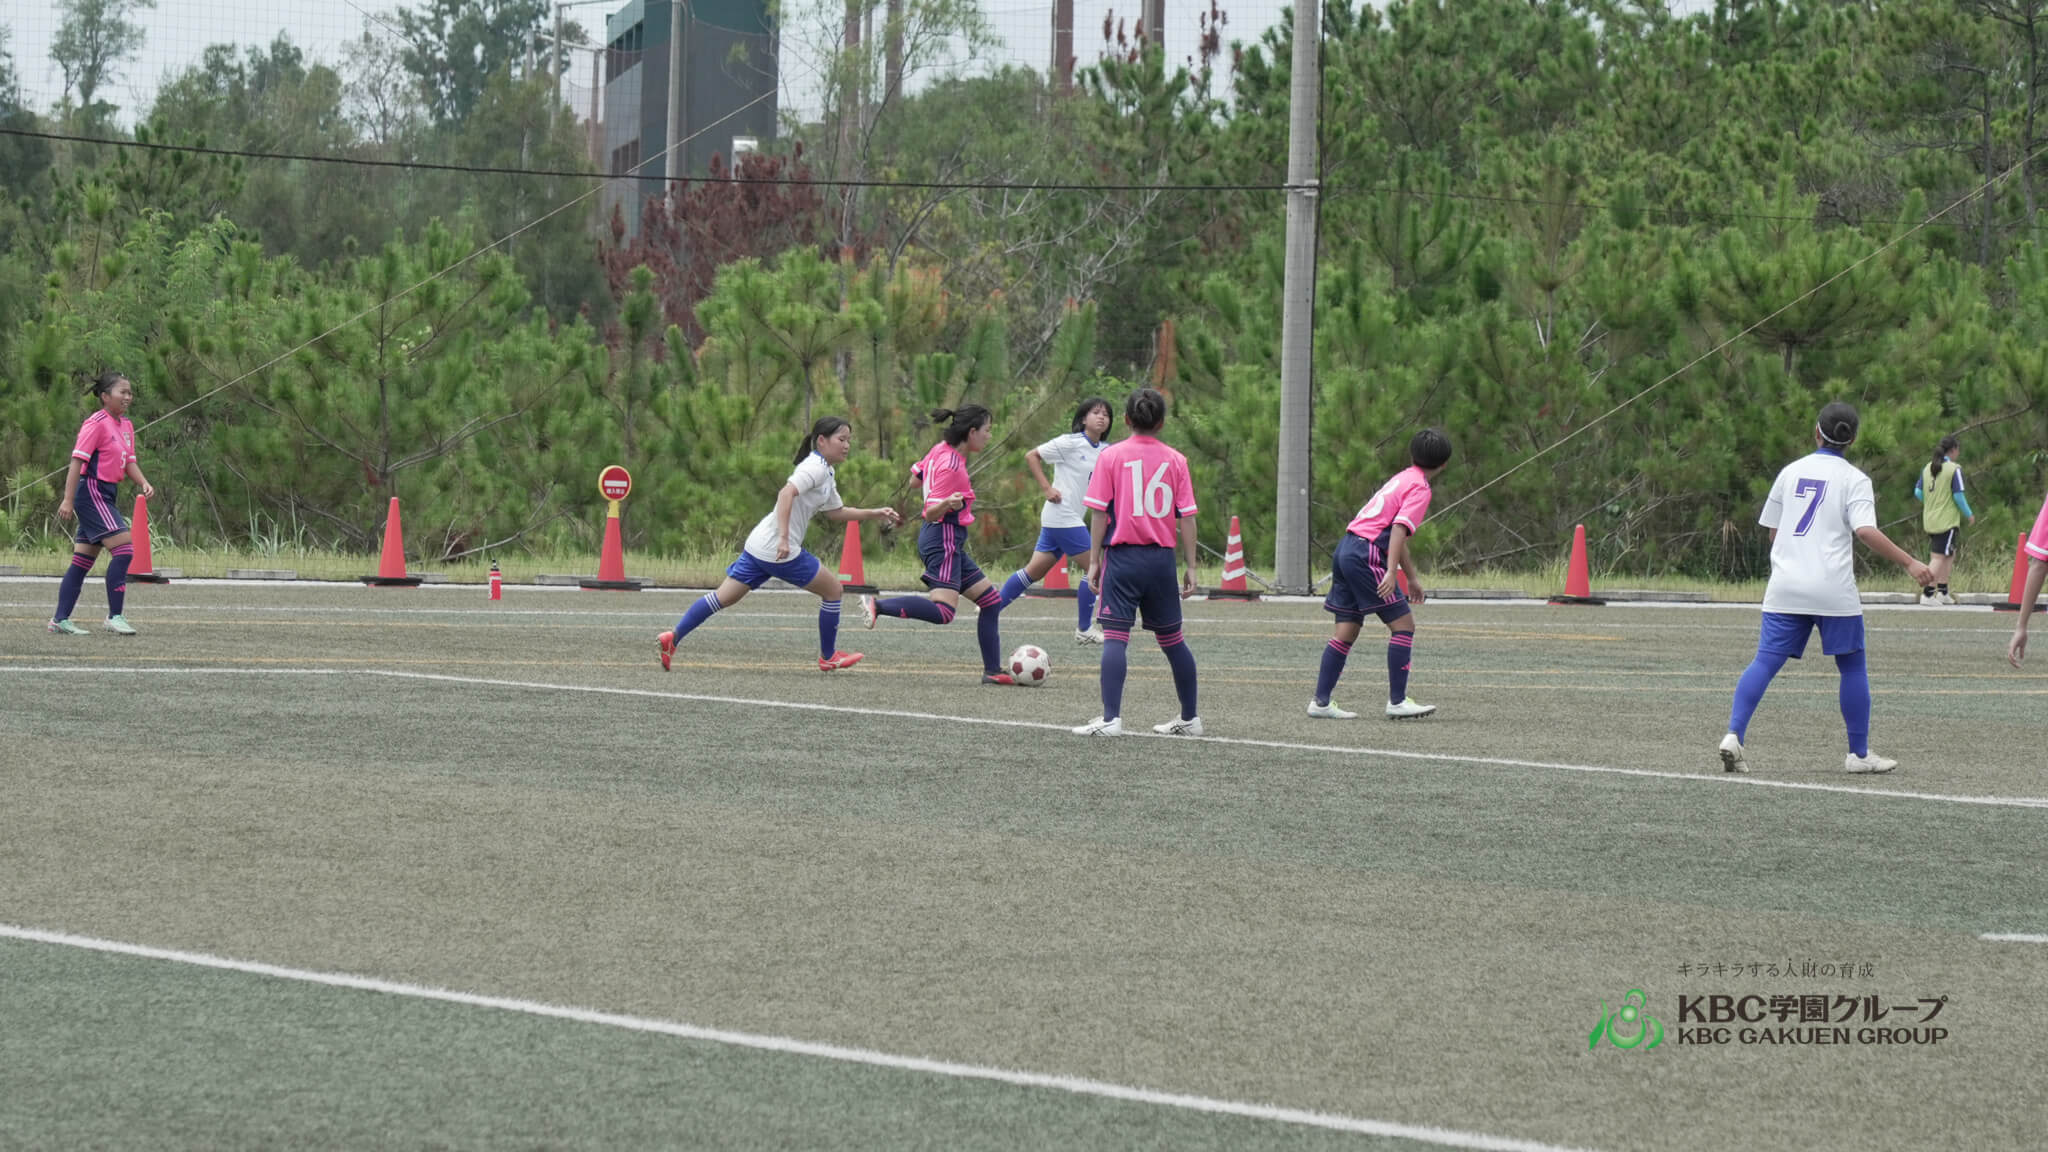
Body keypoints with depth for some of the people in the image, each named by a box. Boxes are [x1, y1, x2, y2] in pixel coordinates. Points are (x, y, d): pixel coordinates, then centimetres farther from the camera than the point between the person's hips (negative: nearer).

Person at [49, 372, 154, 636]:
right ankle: (114, 616, -12)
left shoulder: (126, 426, 13)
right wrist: (68, 499, -21)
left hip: (106, 496, 9)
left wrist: (144, 483, -5)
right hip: (92, 492, -9)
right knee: (124, 548, -15)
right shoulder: (97, 424, -13)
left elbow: (129, 461, 15)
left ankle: (61, 620, 11)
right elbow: (78, 460, -16)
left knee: (83, 561, 9)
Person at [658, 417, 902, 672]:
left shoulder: (827, 474, 20)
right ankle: (828, 657, 16)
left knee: (723, 598, 6)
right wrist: (784, 538, -32)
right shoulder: (816, 468, -12)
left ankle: (673, 639, -1)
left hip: (758, 546, 10)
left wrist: (875, 514, 25)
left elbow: (835, 513, 31)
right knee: (833, 591, 5)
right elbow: (786, 494, -26)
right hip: (779, 551, -10)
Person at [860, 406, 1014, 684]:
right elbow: (932, 514, -20)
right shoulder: (952, 466, -19)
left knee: (991, 601, 12)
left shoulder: (941, 451, 6)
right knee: (943, 611, -24)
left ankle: (992, 671, 13)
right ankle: (877, 606, -23)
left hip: (949, 543, 10)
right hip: (945, 539, -10)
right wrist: (948, 502, -41)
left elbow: (916, 479, 21)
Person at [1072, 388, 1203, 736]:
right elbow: (1187, 516, 3)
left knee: (1116, 636, -8)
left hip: (1123, 555, -3)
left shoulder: (1111, 456, -2)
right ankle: (1190, 717, 22)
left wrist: (1094, 560, 2)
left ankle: (1111, 718, -19)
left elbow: (1100, 512, -4)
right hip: (1161, 557, 3)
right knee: (1171, 639, 14)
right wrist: (1191, 567, 8)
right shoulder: (1175, 460, 4)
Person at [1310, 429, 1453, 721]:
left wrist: (1412, 577, 36)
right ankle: (1397, 702, -7)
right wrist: (1391, 572, -25)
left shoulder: (1403, 479, 23)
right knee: (1403, 623, -5)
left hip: (1346, 550, 9)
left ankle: (1320, 701, 6)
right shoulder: (1419, 488, -5)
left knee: (1346, 630, 9)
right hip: (1366, 554, -9)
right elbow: (1400, 529, -18)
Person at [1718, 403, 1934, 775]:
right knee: (1852, 665, 9)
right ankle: (1859, 753, 12)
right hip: (1833, 589, -3)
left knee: (1765, 661, -1)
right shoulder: (1853, 479, 0)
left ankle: (1734, 734, -18)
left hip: (1785, 587, 3)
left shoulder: (1791, 472, 12)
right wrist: (1908, 563, -11)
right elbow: (1866, 532, -14)